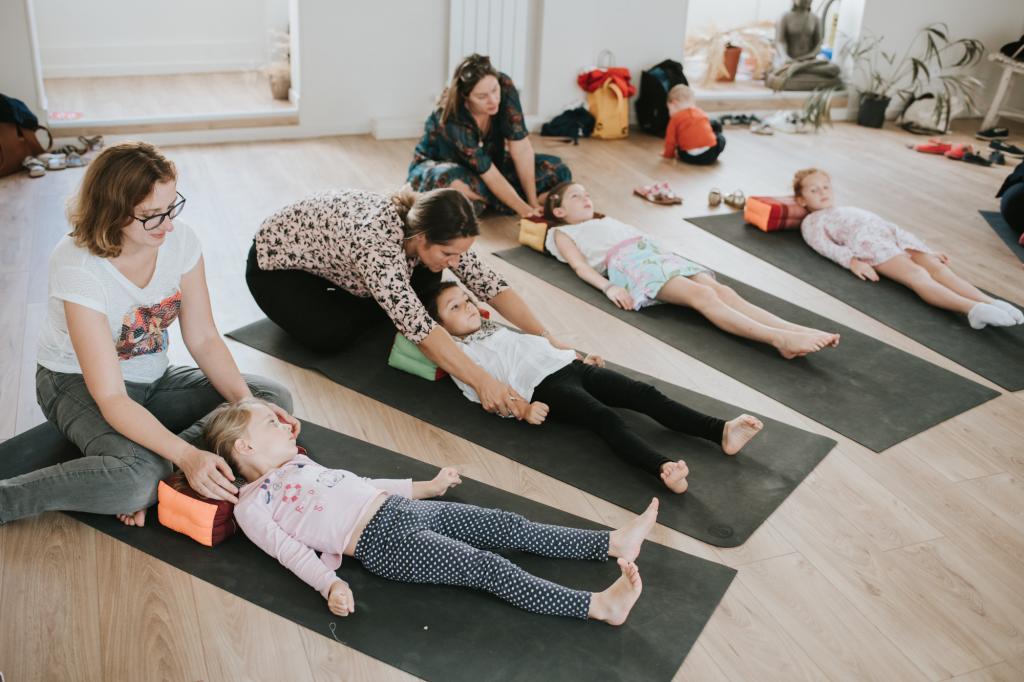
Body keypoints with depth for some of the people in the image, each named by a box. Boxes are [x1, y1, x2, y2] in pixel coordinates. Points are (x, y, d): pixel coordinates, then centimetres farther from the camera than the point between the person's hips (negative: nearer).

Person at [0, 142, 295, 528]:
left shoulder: (180, 240, -15)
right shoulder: (77, 266, -29)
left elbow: (204, 339, -7)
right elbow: (110, 398, -32)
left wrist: (249, 405, -24)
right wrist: (188, 456, -44)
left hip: (154, 379, 6)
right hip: (80, 384, -6)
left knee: (275, 398, -12)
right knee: (137, 476, -36)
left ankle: (158, 464, -19)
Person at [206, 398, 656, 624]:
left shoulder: (298, 465, 24)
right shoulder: (251, 506, 3)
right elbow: (290, 551, -5)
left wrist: (426, 486, 30)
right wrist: (330, 584, -23)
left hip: (402, 508, 8)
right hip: (384, 544, -8)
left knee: (508, 527, -3)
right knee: (489, 568, -20)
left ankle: (614, 543, -4)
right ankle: (599, 606, -26)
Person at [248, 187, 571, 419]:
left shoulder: (434, 232, -22)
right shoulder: (376, 238, -42)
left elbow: (489, 284, -18)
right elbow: (418, 327, -48)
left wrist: (546, 337, -26)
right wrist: (482, 382, -51)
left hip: (331, 251, 6)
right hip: (277, 260, -6)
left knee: (426, 275, -9)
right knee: (333, 336, -28)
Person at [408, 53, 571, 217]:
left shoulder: (505, 88, -23)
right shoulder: (452, 119, -35)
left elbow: (522, 149, -22)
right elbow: (490, 175, -33)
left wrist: (533, 204, -26)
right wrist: (526, 210, -37)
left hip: (485, 164, 6)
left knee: (557, 170, -9)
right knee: (457, 185, -43)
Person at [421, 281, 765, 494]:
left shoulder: (497, 328, 32)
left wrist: (579, 356, 26)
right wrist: (522, 408, -19)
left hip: (569, 365, 8)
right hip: (543, 386, -7)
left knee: (645, 393, -12)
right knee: (606, 418, -33)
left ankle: (720, 431, -24)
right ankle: (664, 468, -54)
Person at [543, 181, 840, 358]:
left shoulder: (607, 221, 40)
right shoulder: (563, 234, 20)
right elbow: (580, 265, 3)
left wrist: (668, 252, 18)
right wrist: (609, 287, -15)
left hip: (659, 253, 7)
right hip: (631, 263, -7)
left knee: (724, 291, -21)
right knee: (703, 296, -31)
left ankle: (797, 330, -39)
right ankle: (779, 339, -49)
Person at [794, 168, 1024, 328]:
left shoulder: (851, 210, 42)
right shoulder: (812, 221, 21)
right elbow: (824, 245, 1)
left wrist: (927, 250, 25)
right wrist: (852, 261, -20)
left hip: (893, 233, 7)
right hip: (867, 242, -7)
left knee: (936, 266, -22)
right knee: (917, 274, -31)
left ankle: (989, 301, -42)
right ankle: (972, 308, -52)